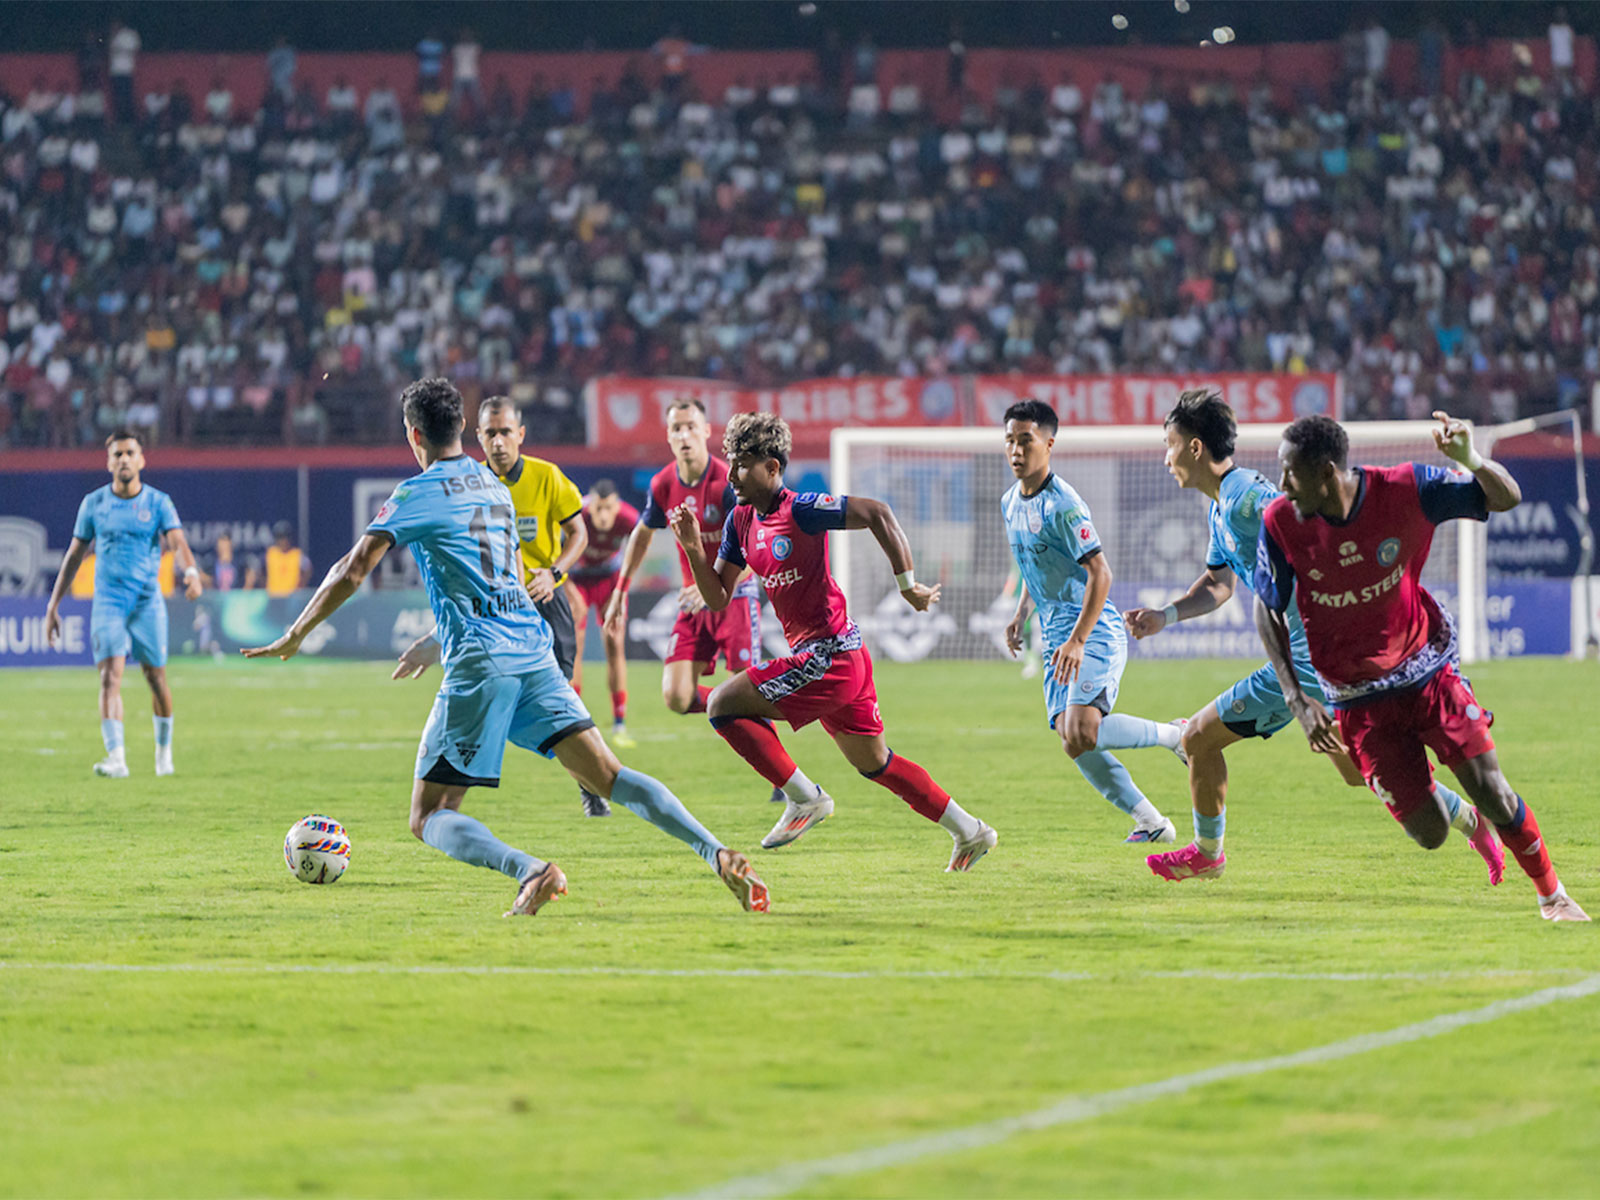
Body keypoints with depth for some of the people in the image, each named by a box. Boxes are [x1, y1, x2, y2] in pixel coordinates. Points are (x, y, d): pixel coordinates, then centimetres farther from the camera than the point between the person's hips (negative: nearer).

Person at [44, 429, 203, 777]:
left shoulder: (158, 502, 1)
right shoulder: (93, 503, 5)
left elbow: (177, 542, -13)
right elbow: (74, 555, 12)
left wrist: (191, 572, -35)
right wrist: (53, 605, 10)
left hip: (148, 601, 0)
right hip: (108, 601, 0)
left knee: (156, 677, 4)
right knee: (110, 675, -15)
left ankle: (164, 749, 27)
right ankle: (116, 758, -23)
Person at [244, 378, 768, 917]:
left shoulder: (416, 495, -1)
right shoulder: (495, 487, 20)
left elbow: (351, 573, -6)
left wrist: (294, 638, 6)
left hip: (478, 662, -6)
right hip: (533, 646, 6)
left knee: (428, 817, -2)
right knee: (608, 776, 1)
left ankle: (530, 870, -29)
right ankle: (718, 854, -18)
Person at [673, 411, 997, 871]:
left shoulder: (799, 510, -15)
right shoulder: (741, 521, 10)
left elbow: (875, 513, -22)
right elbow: (717, 597, 13)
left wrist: (907, 582, -21)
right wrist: (694, 548, -2)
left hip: (829, 655, -9)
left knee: (724, 704, -11)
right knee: (873, 762, 19)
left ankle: (804, 798, -6)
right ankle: (969, 832, 27)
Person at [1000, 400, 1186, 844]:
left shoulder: (1062, 505, -16)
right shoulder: (1011, 502, 12)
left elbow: (1100, 573, -19)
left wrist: (1077, 641, -25)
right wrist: (1021, 613, 17)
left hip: (1095, 632, -9)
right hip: (1058, 637, 9)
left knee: (1083, 733, -25)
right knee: (1073, 743, 0)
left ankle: (1176, 736, -3)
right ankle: (1150, 823, 9)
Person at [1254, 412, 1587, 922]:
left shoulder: (1406, 489, -18)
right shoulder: (1280, 522, -16)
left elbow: (1506, 498, -11)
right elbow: (1268, 610, -2)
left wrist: (1471, 460, -34)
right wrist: (1296, 698, -11)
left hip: (1427, 667, 0)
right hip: (1357, 699, 0)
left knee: (1493, 797, -10)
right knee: (1429, 832, -5)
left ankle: (1552, 895, 14)